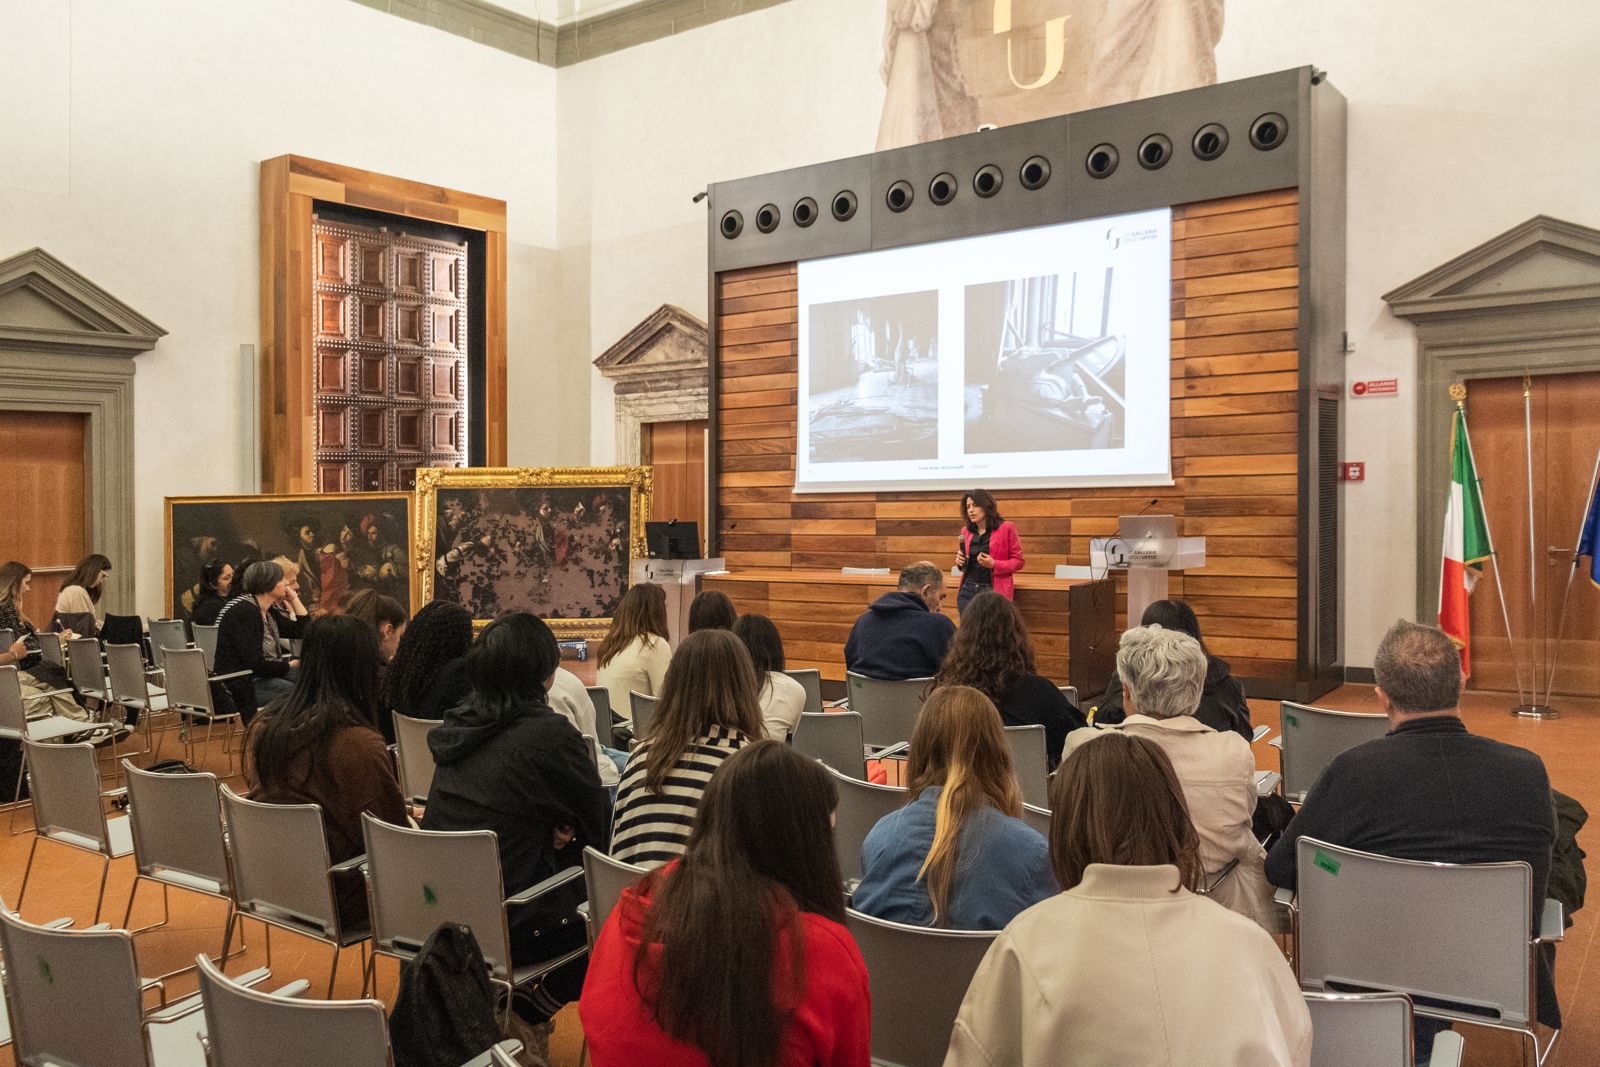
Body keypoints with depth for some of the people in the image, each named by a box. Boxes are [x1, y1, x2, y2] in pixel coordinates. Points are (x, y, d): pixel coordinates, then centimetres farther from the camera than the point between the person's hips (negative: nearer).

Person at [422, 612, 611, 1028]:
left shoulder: (461, 723, 4)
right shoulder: (549, 734, -18)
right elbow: (603, 828, -6)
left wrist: (549, 830, 1)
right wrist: (563, 830, 12)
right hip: (503, 929, -7)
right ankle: (530, 1016, 15)